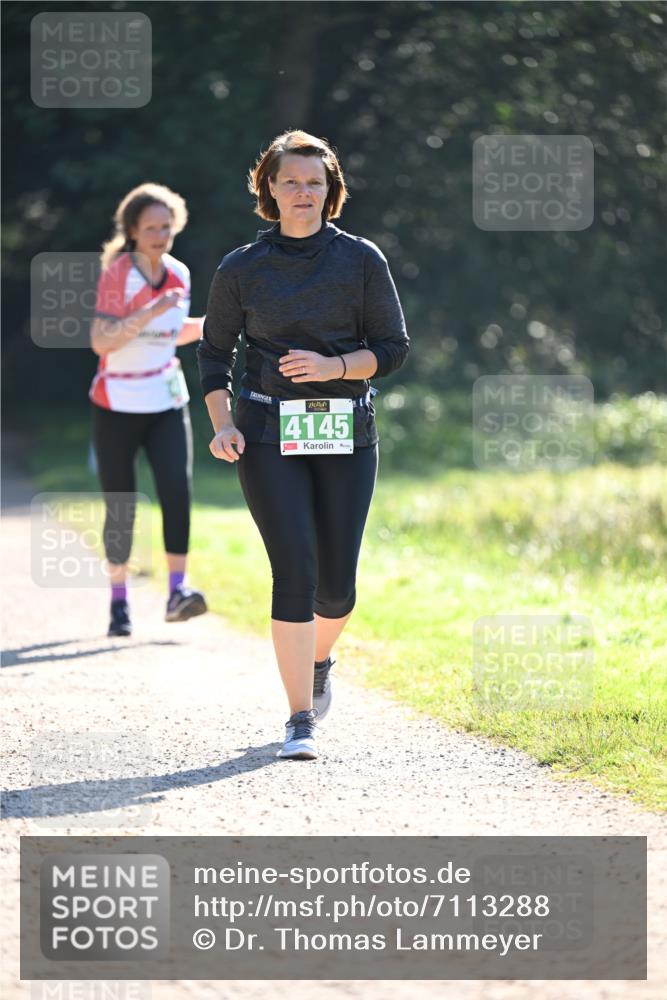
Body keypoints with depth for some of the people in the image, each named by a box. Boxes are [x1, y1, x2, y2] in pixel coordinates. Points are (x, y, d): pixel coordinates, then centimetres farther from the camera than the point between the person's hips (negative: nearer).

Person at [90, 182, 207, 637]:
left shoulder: (179, 275, 4)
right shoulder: (117, 275, -12)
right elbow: (100, 341, -22)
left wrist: (208, 324, 2)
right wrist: (149, 313, -31)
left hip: (167, 402, 3)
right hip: (117, 406, -3)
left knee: (178, 489, -16)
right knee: (121, 506, 1)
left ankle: (178, 591, -17)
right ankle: (119, 602, 13)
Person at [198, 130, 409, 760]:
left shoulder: (361, 260, 3)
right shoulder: (241, 269, 3)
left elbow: (392, 348, 3)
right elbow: (214, 351, 12)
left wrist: (332, 366, -14)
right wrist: (222, 423, -2)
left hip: (347, 432, 1)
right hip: (269, 434, -1)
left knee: (337, 583, 1)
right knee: (295, 570, -14)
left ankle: (318, 661, 37)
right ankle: (300, 720, -9)